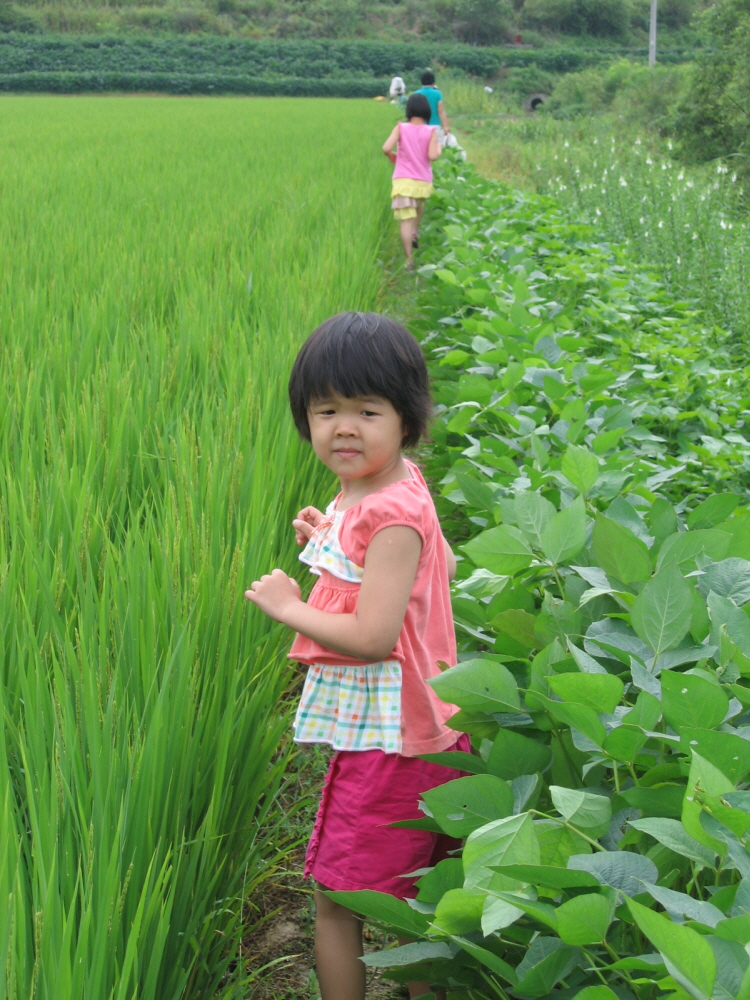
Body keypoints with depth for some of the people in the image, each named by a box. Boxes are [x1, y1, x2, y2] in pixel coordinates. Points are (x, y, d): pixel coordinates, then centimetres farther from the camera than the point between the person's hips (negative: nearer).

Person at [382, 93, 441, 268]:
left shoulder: (401, 128, -3)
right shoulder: (431, 132, -4)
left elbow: (386, 148, -12)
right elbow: (432, 156, -14)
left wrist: (392, 156, 10)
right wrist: (439, 148, 8)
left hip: (403, 181, -2)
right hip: (423, 182, 2)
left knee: (406, 221, -4)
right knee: (419, 205, 36)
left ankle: (409, 260, -8)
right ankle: (415, 232, 23)